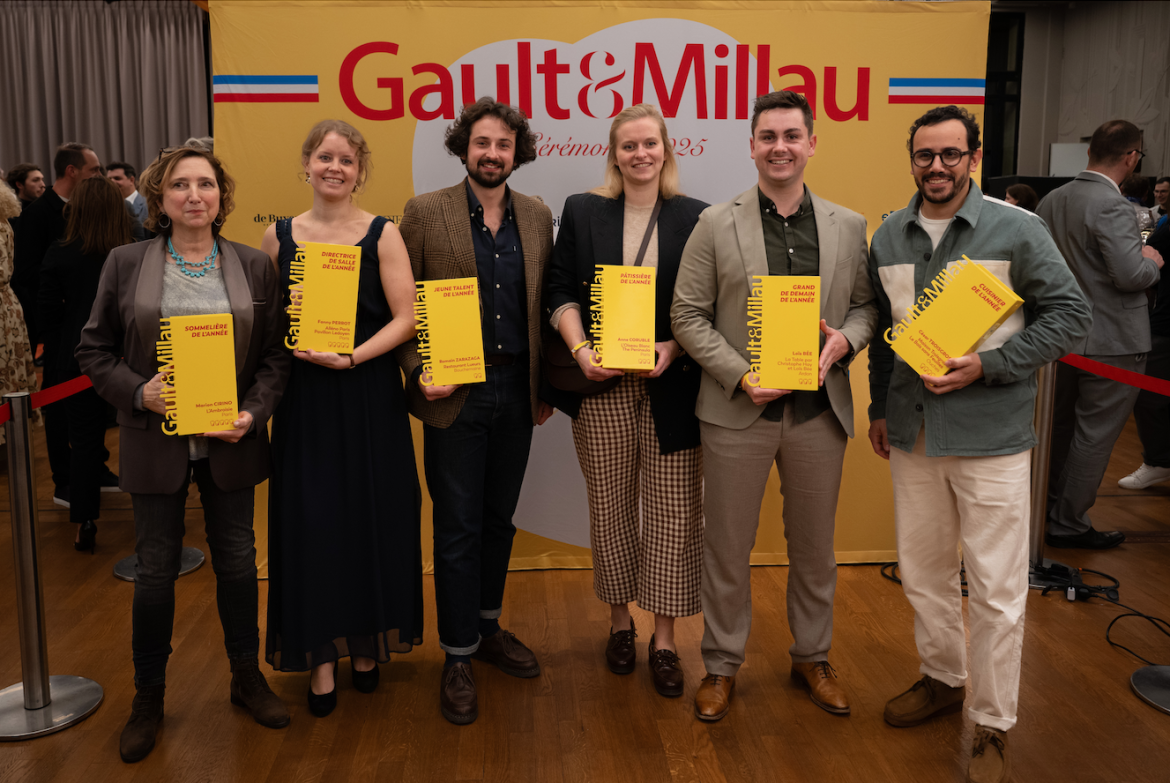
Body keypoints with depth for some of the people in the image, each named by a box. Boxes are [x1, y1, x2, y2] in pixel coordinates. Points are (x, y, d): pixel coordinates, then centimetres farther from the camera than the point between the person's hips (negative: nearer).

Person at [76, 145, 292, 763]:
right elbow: (94, 350, 2)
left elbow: (277, 353, 2)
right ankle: (148, 696, 27)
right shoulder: (125, 264, 0)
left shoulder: (255, 267, 2)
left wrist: (254, 412, -12)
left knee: (238, 560, 12)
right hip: (156, 444, -1)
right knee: (155, 570, 8)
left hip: (230, 442, 1)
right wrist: (138, 392, -15)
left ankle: (247, 677, 32)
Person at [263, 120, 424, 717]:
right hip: (302, 398, 2)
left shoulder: (383, 234, 0)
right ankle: (320, 657, 16)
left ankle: (366, 643, 25)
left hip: (368, 395, -1)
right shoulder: (279, 235, 7)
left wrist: (351, 357, -18)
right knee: (310, 521, 2)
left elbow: (406, 317, -7)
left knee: (371, 518, 6)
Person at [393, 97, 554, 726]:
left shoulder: (536, 216, 7)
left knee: (499, 519, 16)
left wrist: (547, 384, 8)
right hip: (454, 396, -4)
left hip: (517, 393, 4)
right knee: (458, 529, 4)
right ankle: (457, 657, 18)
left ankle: (488, 629, 34)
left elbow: (545, 305, 11)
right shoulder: (424, 212, -4)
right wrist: (418, 373, -13)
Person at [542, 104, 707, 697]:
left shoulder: (695, 218, 5)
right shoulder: (582, 211, 8)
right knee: (611, 505, 10)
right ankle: (619, 621, 28)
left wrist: (673, 347, -12)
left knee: (673, 511, 1)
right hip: (602, 387, 1)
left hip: (671, 386, -1)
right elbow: (560, 292, 4)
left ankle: (665, 638, 15)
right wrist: (581, 351, -11)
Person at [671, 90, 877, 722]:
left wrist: (844, 340, -12)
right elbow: (688, 315, -4)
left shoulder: (849, 227, 5)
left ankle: (812, 657, 35)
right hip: (737, 410, -2)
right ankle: (722, 664, 27)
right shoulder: (716, 224, -2)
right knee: (727, 546, 9)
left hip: (819, 409, 2)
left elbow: (866, 305, 10)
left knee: (814, 545, 15)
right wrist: (743, 376, -14)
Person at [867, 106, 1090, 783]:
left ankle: (994, 727, 19)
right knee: (923, 572, 18)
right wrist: (880, 409, 15)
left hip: (991, 435, -5)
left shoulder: (1017, 229, -7)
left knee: (997, 590, 2)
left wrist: (987, 365, -17)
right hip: (912, 434, 5)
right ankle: (943, 678, 40)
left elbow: (1070, 314, -6)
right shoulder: (890, 236, 7)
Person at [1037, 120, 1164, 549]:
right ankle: (1068, 523, 10)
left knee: (1062, 427, 19)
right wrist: (1152, 261, -5)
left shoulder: (1051, 200, 5)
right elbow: (1130, 275, -25)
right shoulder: (1112, 206, -20)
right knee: (1094, 435, 3)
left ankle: (1048, 510, 31)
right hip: (1112, 341, -8)